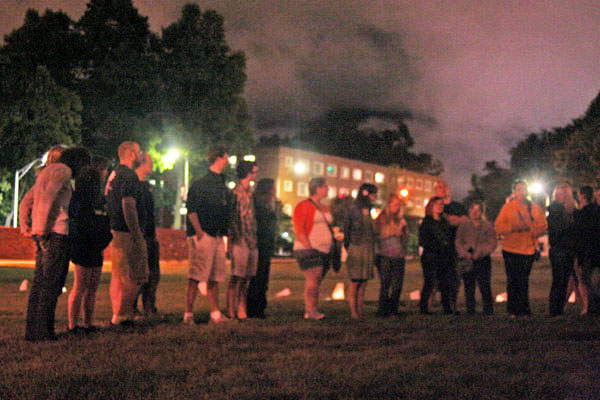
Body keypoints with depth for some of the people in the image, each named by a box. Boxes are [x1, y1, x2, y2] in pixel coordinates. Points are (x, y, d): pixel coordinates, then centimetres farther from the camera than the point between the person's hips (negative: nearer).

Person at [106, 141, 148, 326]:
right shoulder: (129, 175, -13)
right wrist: (137, 236, -20)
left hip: (116, 230, 10)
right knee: (135, 277, -6)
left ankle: (118, 314, 17)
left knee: (118, 276, 12)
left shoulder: (114, 174, 19)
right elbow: (128, 205, -21)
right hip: (127, 234, -10)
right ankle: (121, 315, -4)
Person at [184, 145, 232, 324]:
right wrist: (199, 232, -19)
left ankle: (216, 314, 16)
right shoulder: (201, 183, -7)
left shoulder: (222, 185, 18)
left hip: (218, 236, 8)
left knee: (214, 277, 11)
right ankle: (188, 314, -4)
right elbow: (191, 210, -12)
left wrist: (225, 232, 17)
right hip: (203, 235, -8)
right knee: (196, 276, -7)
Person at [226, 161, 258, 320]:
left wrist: (254, 238, 17)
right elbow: (232, 217, -13)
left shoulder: (249, 191, 18)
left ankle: (241, 308, 16)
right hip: (240, 239, -8)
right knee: (236, 276, -6)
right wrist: (238, 237, -17)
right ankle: (231, 310, -2)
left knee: (246, 276, 10)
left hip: (251, 240, 8)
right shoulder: (236, 191, -9)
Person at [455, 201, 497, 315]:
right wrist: (465, 254, -11)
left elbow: (493, 243, -1)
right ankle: (470, 313, 9)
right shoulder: (464, 225, 11)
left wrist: (480, 253, -14)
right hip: (467, 260, 2)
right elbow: (458, 242, 6)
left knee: (485, 288, -8)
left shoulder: (487, 226, 6)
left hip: (483, 260, -2)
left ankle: (488, 313, -2)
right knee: (468, 289, 2)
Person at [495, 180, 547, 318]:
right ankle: (513, 311, 8)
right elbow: (498, 228, -3)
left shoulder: (534, 208, 8)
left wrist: (530, 228, -14)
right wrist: (513, 228, -18)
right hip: (511, 250, -1)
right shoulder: (507, 207, 3)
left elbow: (542, 227, 5)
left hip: (528, 250, 1)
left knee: (524, 281, 5)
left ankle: (524, 310, 14)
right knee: (512, 281, 0)